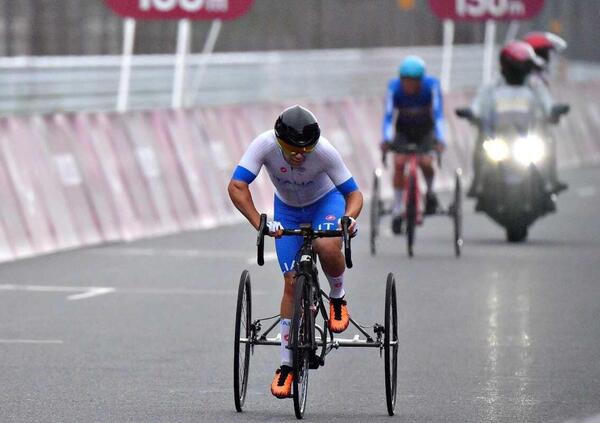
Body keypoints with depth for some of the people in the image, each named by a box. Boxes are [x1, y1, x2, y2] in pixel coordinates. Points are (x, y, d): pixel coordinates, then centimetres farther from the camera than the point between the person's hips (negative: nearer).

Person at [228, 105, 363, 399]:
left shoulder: (324, 151, -33)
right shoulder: (265, 145, -32)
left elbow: (353, 192, -24)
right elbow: (237, 186, -38)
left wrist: (349, 217, -46)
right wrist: (259, 223, -50)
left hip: (325, 201, -1)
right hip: (287, 209, 1)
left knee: (327, 246, -35)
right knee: (292, 282, -4)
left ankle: (338, 298, -3)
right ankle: (286, 365, 6)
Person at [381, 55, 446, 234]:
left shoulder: (431, 85, -25)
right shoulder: (394, 87, -24)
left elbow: (438, 113, -30)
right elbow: (388, 115, -28)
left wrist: (440, 139, -43)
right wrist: (386, 139, -44)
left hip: (425, 131, -1)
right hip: (403, 131, 1)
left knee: (425, 162, -24)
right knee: (399, 163, -21)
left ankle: (430, 191, 8)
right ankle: (397, 209, -10)